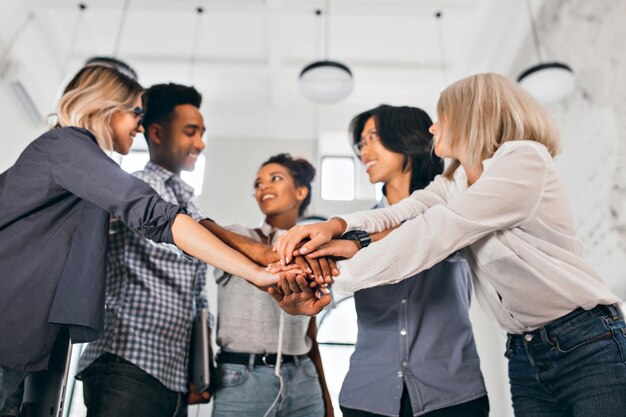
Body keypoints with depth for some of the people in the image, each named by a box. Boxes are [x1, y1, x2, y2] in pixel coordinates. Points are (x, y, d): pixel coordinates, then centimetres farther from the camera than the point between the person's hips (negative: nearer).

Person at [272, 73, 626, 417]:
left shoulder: (525, 158, -16)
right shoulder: (454, 182, 11)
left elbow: (431, 235, -23)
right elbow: (398, 215, -5)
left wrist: (334, 277, -20)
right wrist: (335, 225, -24)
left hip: (587, 345, -6)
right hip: (524, 354, 6)